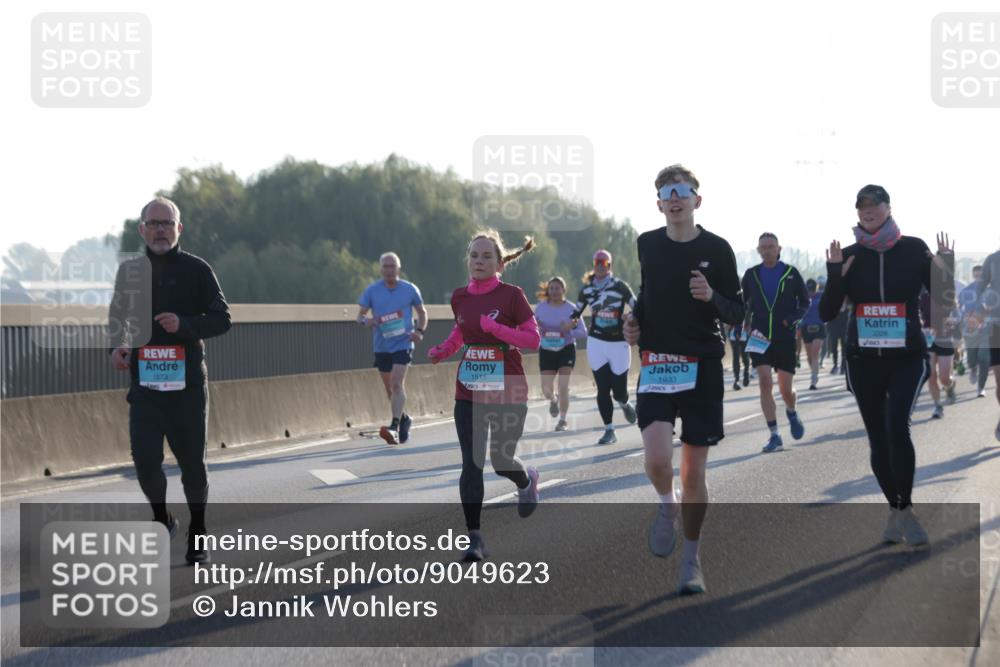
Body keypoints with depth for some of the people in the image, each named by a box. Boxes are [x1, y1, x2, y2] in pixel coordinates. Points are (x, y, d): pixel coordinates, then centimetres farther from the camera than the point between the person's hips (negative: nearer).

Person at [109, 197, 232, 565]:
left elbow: (222, 319, -4)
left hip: (187, 383, -2)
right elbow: (118, 318, 23)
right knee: (145, 461, -4)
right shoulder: (130, 271, 8)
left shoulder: (196, 270, -2)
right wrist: (118, 347, 3)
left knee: (191, 461, 4)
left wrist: (184, 325, -21)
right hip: (144, 383, 2)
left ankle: (197, 534, 22)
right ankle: (162, 520, 23)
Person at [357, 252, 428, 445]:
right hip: (381, 346, 3)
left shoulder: (410, 289, 0)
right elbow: (360, 315, 5)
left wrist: (419, 331, -5)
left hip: (403, 344, -3)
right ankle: (403, 418, 36)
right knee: (390, 388, 13)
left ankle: (394, 427, -25)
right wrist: (366, 321, -19)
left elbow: (422, 312, 13)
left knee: (397, 384, -18)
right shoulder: (371, 290, 2)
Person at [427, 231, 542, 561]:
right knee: (471, 464, -6)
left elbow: (533, 338, -11)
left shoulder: (511, 295, -10)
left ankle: (527, 479, 45)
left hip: (508, 394, -3)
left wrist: (495, 327, -23)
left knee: (501, 462, 7)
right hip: (468, 394, 3)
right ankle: (475, 538, -2)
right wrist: (443, 350, 3)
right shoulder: (459, 297, 4)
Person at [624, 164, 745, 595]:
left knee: (693, 474, 1)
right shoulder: (647, 245, 4)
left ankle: (691, 560, 18)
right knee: (657, 459, -19)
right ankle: (667, 507, 15)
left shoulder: (716, 249, -3)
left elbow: (737, 315, 1)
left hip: (702, 367, -1)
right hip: (656, 365, 1)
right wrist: (635, 322, 5)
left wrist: (712, 297, -19)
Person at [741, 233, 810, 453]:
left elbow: (805, 302, 7)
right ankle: (774, 436, -9)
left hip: (785, 338, -1)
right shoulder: (751, 275, 5)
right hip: (760, 338, 1)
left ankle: (792, 413, 38)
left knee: (786, 389, 1)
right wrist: (746, 321, -4)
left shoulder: (791, 273, 1)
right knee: (764, 382, -13)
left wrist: (792, 319, -10)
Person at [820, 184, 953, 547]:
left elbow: (946, 299, -2)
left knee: (897, 425, -23)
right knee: (878, 438, 6)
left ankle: (906, 508, -11)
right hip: (863, 360, 3)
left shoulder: (914, 249, -4)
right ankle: (894, 510, 23)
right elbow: (827, 313, -1)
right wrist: (834, 275, -16)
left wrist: (948, 267, -20)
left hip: (907, 357, -2)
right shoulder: (849, 255, 0)